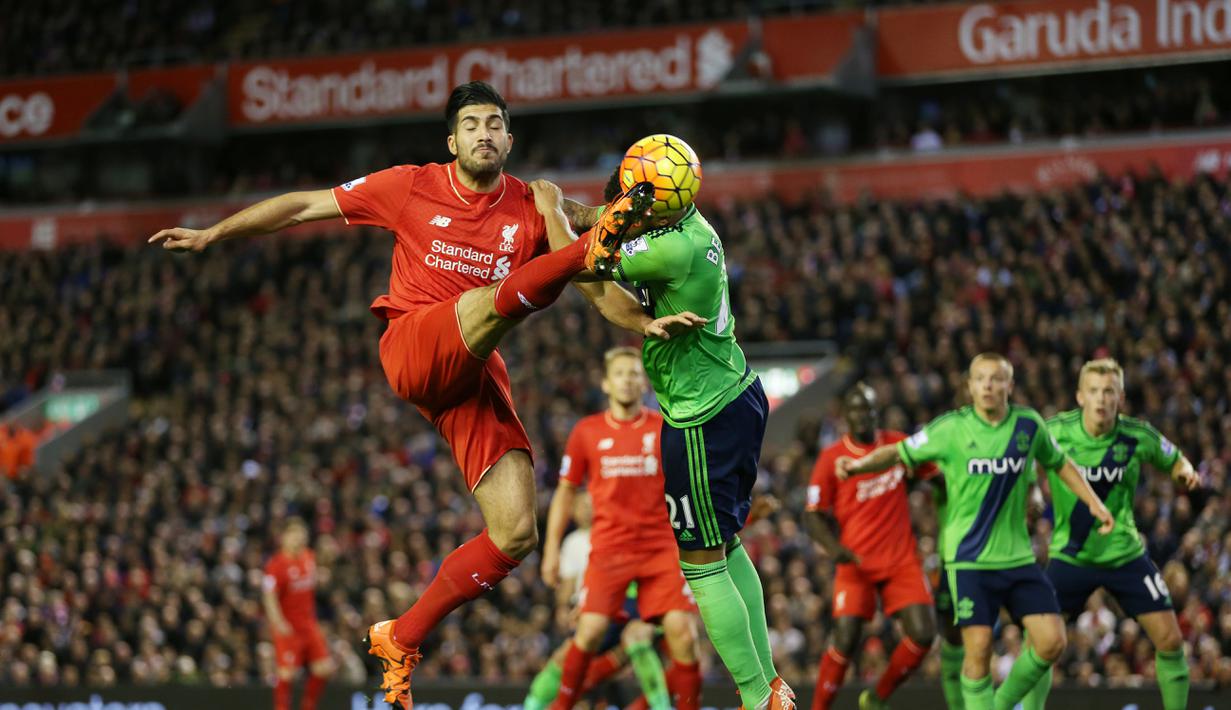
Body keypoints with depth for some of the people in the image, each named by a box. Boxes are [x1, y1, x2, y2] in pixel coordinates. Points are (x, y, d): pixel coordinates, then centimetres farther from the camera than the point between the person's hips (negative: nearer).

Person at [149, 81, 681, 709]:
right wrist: (210, 236, 8)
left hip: (478, 375, 3)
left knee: (515, 534, -9)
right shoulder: (413, 187, 3)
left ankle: (401, 639, 5)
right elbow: (303, 206, 9)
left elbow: (599, 290, 2)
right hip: (411, 350, -3)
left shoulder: (534, 208, 6)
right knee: (491, 297, -35)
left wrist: (643, 322, -18)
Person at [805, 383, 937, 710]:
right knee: (846, 640, -14)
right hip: (857, 561, -3)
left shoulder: (898, 444, 5)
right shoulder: (831, 459, -3)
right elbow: (813, 515, -1)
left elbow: (937, 472, 16)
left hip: (902, 560, 3)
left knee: (923, 634, -10)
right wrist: (834, 548, -19)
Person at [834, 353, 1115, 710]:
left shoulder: (1029, 425, 1)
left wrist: (1094, 502, 11)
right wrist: (860, 463, -20)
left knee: (1051, 641, -4)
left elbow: (1060, 463, 18)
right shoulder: (950, 429, -7)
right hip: (969, 557, -3)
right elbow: (897, 453, -1)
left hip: (1018, 556, 4)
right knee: (979, 647, -12)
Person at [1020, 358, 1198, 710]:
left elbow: (1174, 460, 7)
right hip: (1070, 557, -1)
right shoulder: (1054, 431, -13)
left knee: (1170, 640, -3)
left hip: (1125, 555, 1)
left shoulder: (1138, 436, -10)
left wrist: (1185, 470, -14)